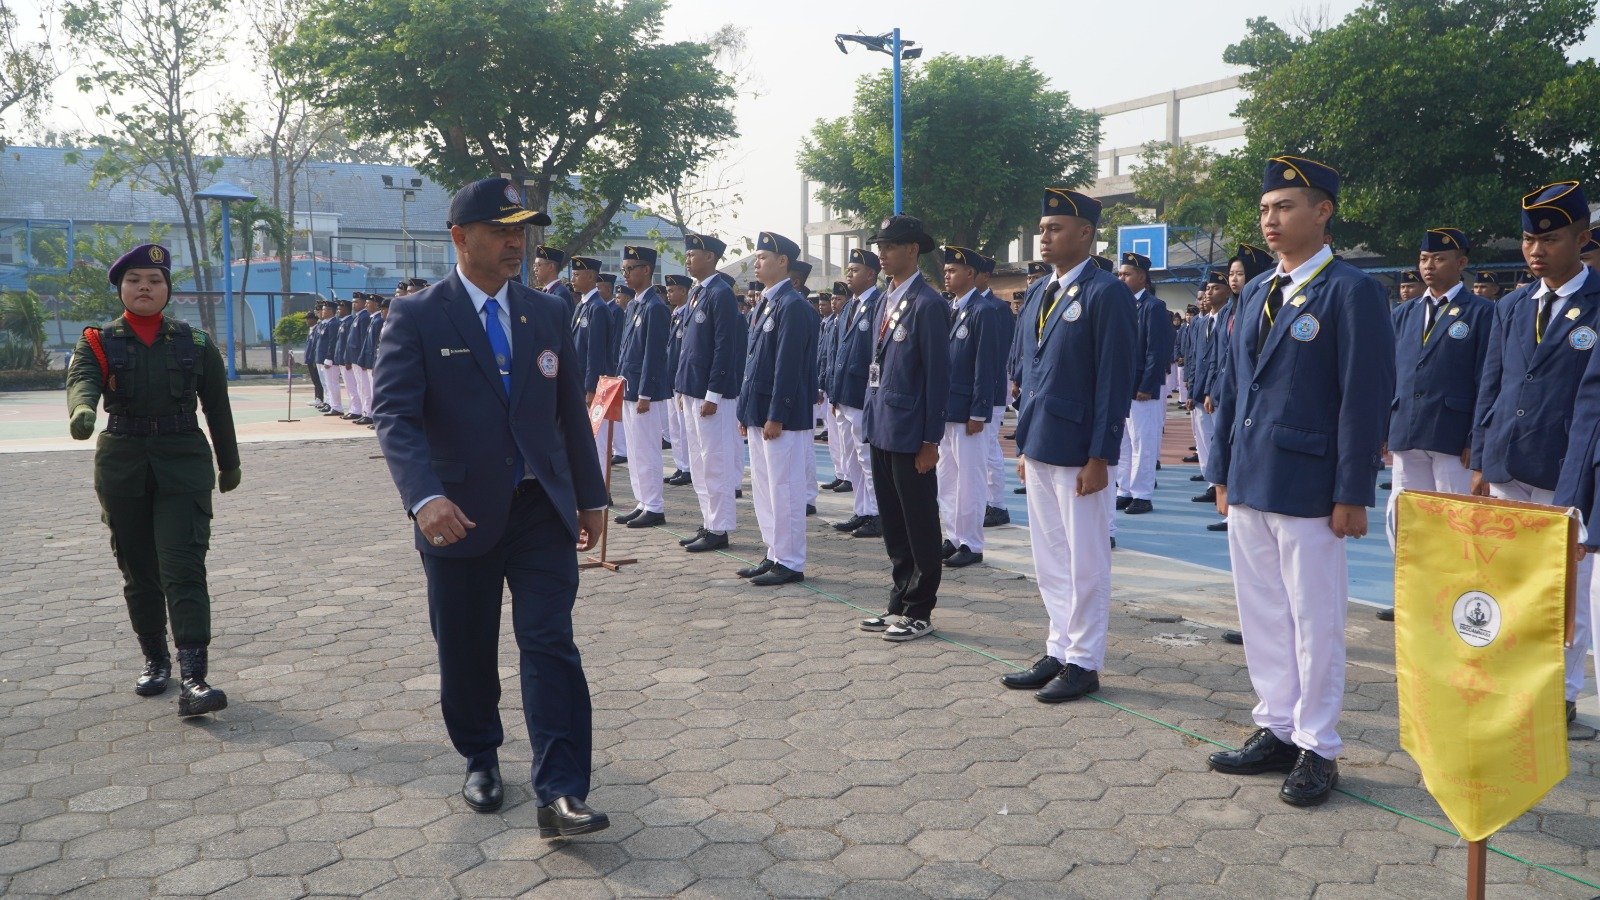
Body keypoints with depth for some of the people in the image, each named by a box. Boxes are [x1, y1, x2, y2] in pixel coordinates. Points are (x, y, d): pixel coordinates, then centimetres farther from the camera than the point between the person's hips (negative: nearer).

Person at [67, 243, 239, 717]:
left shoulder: (195, 343, 4)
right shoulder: (99, 340, 3)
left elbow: (217, 407, 12)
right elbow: (81, 378, -18)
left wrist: (228, 463, 18)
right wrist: (82, 410, -42)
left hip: (183, 466, -2)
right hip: (122, 467, 2)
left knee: (183, 569, -12)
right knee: (138, 572, 11)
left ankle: (192, 679, -18)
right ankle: (155, 660, 29)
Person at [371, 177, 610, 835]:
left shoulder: (549, 314, 7)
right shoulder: (416, 317, -5)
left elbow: (571, 412, 12)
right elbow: (395, 414, -16)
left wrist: (591, 497, 13)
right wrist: (425, 497, -32)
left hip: (542, 510, 2)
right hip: (459, 515, -2)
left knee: (551, 645, -7)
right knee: (465, 653, 12)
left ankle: (561, 794, -5)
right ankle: (480, 760, 36)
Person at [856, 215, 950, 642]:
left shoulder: (928, 303, -11)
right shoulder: (885, 302, 14)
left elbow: (938, 374, -13)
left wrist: (931, 440, -14)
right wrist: (871, 421, 14)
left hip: (910, 434, -8)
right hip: (882, 430, 8)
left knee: (920, 525, 2)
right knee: (893, 524, 14)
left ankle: (919, 612, 12)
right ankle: (900, 603, 25)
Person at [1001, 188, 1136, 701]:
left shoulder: (1108, 293, -11)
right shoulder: (1038, 293, 13)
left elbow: (1116, 380, -14)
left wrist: (1100, 457, -17)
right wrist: (1024, 443, 15)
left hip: (1080, 451, -8)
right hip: (1039, 448, 8)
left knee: (1085, 561, 3)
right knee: (1050, 560, 14)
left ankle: (1083, 663, 15)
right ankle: (1059, 652, 26)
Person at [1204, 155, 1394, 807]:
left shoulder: (1352, 291, -7)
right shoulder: (1254, 295, 14)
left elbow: (1366, 397, -12)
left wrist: (1352, 495, -14)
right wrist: (1223, 473, 13)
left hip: (1308, 489, -7)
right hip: (1248, 486, 7)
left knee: (1315, 622, 3)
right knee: (1262, 617, 14)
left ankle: (1316, 748, 17)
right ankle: (1276, 731, 27)